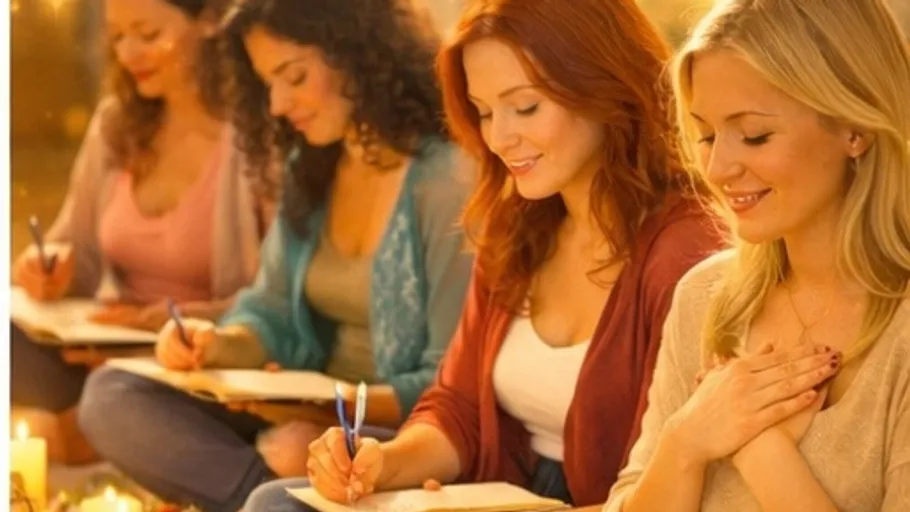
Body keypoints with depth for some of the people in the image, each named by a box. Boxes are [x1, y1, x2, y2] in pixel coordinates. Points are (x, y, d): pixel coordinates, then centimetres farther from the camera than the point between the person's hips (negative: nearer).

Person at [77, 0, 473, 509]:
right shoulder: (309, 170, 12)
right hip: (308, 417, 9)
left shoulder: (449, 181, -14)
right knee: (113, 396, -8)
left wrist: (338, 407, -24)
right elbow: (274, 315, 15)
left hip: (398, 431, -9)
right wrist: (220, 344, -6)